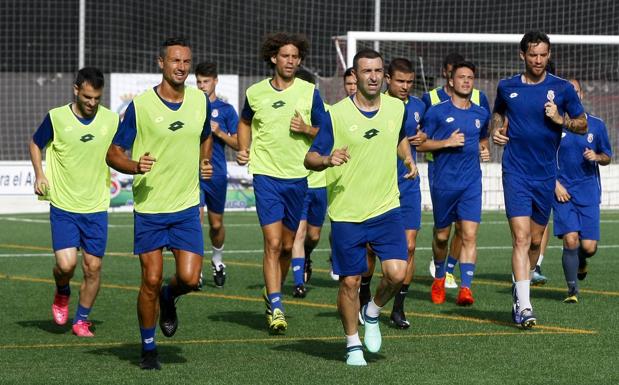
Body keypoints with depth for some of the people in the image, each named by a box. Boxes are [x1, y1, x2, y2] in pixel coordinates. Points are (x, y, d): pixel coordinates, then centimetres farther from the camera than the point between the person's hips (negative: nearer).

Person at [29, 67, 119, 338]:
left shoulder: (111, 120, -1)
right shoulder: (56, 117, -6)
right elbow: (35, 144, 11)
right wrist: (39, 174, -3)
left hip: (96, 207, 2)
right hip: (63, 206, -2)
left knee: (93, 268, 2)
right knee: (66, 264, -13)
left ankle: (81, 320, 21)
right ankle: (62, 294, 21)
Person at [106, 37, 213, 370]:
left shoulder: (200, 100, 4)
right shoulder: (140, 105, -8)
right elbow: (113, 154, -4)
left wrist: (205, 162, 11)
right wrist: (135, 166, -23)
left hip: (187, 206, 3)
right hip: (149, 207, -2)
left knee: (189, 279, -8)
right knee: (151, 281, -2)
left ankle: (168, 298, 28)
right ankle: (148, 348, 16)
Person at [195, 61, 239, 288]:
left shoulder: (225, 109, 4)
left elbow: (238, 144, 2)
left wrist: (219, 133, -13)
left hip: (217, 174, 0)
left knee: (216, 223, 9)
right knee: (196, 218, -14)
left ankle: (217, 260, 34)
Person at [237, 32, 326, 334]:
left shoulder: (309, 92, 0)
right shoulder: (256, 92, 2)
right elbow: (245, 122, 22)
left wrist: (306, 129, -15)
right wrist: (244, 150, 6)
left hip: (297, 176, 1)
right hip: (266, 174, -1)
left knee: (287, 245, 11)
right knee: (273, 243, -12)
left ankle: (272, 294, 34)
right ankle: (276, 309, -13)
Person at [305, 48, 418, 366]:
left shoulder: (396, 108, 4)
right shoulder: (337, 114, -7)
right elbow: (310, 158, -6)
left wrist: (408, 159, 10)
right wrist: (328, 160, -26)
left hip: (386, 209, 2)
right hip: (346, 213, -2)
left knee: (397, 273, -12)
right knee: (350, 281, 2)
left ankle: (373, 313, 19)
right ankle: (352, 343, 22)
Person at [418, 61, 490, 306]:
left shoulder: (481, 114, 11)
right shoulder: (437, 112, -2)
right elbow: (421, 143, -2)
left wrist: (484, 150, 6)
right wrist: (447, 142, -14)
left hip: (471, 183, 2)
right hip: (443, 182, -2)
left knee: (469, 234, -12)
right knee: (441, 235, 10)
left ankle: (465, 288, -15)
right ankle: (439, 278, 35)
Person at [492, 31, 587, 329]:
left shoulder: (562, 89, 1)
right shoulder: (507, 87, 4)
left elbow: (583, 125, 6)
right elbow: (497, 113, 25)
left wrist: (560, 119, -13)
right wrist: (496, 129, 4)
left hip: (546, 175, 2)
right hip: (516, 172, -2)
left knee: (535, 239, 11)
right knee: (521, 237, -15)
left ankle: (519, 287, 37)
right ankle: (523, 306, -19)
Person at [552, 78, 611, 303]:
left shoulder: (596, 124, 7)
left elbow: (607, 158, 14)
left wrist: (596, 157, -8)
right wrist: (556, 185, -6)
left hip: (589, 191, 1)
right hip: (563, 192, -1)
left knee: (589, 246, -5)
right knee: (570, 240, -14)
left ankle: (581, 261, 33)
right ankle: (572, 290, 1)